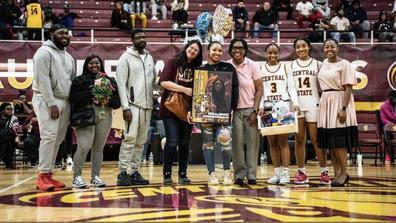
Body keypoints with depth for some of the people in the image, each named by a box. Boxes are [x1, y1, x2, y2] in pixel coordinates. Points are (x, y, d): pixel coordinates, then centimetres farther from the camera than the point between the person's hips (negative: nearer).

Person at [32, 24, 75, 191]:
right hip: (47, 101, -8)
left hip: (65, 102, 8)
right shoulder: (44, 52, -5)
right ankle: (43, 176, -12)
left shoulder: (68, 57, 20)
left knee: (58, 139, 5)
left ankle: (49, 174, 10)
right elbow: (42, 80, -14)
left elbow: (73, 81, 20)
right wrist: (51, 104, -19)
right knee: (49, 137, -15)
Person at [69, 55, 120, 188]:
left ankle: (95, 177, 14)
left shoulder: (110, 80, 17)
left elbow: (117, 101, 10)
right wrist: (91, 95, -16)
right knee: (84, 146, -14)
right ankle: (76, 177, -3)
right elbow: (74, 98, -7)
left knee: (99, 147, 6)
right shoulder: (79, 80, 9)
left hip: (105, 117, 4)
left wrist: (108, 99, -11)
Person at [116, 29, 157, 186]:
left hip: (147, 106, 6)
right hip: (133, 105, -6)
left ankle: (135, 172, 11)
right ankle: (123, 173, -9)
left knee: (141, 141, 6)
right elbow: (121, 84, -7)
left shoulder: (149, 58, 16)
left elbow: (155, 79, 17)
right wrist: (125, 107, -14)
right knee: (130, 139, -12)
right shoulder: (126, 58, -2)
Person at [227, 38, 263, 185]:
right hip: (234, 109, 1)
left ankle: (252, 175, 6)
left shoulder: (253, 65, 0)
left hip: (250, 109, -1)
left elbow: (259, 89, 0)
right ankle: (239, 174, 6)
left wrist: (255, 111, -6)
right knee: (237, 142, -2)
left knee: (252, 142, -1)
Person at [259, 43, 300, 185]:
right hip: (267, 107, 2)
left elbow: (291, 87, 3)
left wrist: (295, 103, -12)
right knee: (272, 142, 4)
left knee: (283, 140, -6)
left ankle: (285, 173, -3)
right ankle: (277, 172, 10)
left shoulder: (285, 68, 8)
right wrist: (261, 107, -8)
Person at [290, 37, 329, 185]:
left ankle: (324, 171, 3)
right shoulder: (291, 66, 10)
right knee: (299, 140, 3)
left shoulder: (317, 64, 6)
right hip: (296, 105, 2)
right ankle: (301, 172, 8)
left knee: (316, 139, -2)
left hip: (313, 105, -2)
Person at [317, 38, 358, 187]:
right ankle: (337, 173, 13)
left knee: (339, 139, -9)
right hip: (325, 102, 7)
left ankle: (344, 173, 1)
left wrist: (344, 108, -20)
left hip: (339, 102, -7)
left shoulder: (344, 64, -7)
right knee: (329, 139, 6)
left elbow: (348, 88, -12)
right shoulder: (324, 63, 13)